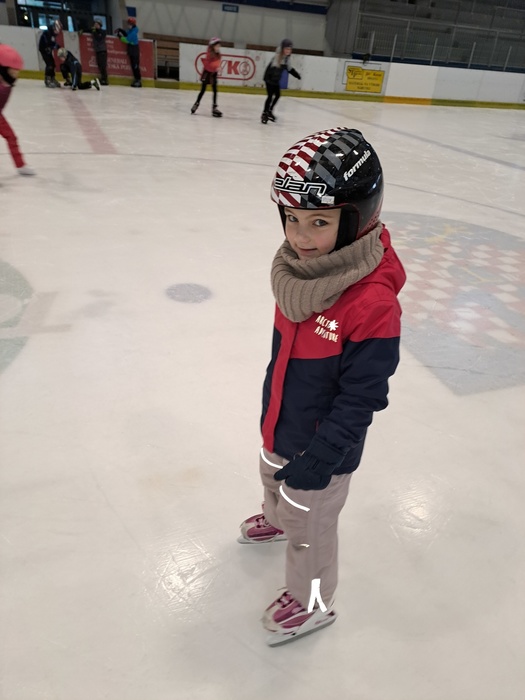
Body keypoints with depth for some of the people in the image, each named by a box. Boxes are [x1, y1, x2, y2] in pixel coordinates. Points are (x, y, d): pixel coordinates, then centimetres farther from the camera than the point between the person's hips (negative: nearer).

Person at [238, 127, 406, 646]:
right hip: (281, 423, 8)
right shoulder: (299, 267, -9)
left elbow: (361, 396, -26)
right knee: (274, 481, 34)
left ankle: (311, 601, 44)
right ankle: (276, 520, 68)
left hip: (322, 443, -7)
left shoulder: (374, 302, -33)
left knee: (309, 522, 15)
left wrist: (321, 458, -22)